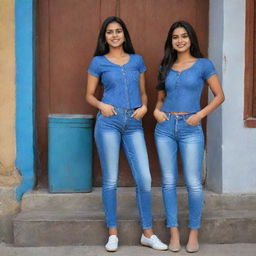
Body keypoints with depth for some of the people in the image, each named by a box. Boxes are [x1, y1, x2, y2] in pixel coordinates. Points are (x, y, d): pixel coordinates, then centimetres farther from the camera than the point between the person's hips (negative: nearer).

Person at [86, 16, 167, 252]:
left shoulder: (137, 60, 14)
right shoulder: (98, 62, 7)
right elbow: (89, 94, 10)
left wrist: (144, 106, -2)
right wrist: (101, 105, -9)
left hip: (134, 123, 2)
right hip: (109, 121, -2)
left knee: (144, 178, -3)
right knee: (110, 180, 2)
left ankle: (148, 234, 10)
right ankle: (113, 234, 14)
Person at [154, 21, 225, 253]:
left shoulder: (203, 64, 2)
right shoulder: (166, 67, 13)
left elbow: (219, 96, 2)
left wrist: (200, 114, -9)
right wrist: (156, 110, 0)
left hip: (190, 129, -3)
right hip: (165, 127, 4)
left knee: (193, 183, -4)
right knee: (169, 181, 4)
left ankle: (194, 233, 12)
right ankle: (174, 232, 13)